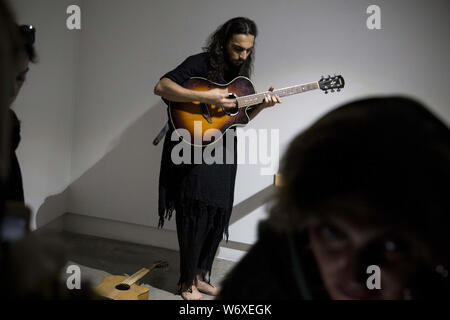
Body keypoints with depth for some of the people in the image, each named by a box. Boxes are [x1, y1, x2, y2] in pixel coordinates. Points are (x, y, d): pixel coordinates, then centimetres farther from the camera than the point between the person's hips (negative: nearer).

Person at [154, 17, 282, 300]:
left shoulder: (241, 75, 11)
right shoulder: (201, 63, -9)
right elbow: (161, 87, -20)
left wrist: (261, 105, -4)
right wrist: (205, 97, -28)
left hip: (224, 152, 7)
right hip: (194, 148, -6)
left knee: (218, 216, 9)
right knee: (195, 215, -3)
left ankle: (200, 276, 26)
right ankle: (187, 283, 15)